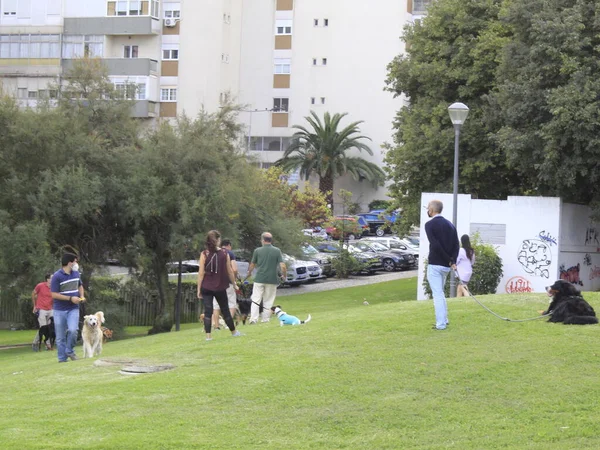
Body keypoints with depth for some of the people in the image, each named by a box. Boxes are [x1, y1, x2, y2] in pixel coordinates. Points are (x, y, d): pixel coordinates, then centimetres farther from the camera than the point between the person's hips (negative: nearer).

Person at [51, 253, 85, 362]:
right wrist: (70, 298, -18)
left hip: (73, 309, 3)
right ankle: (62, 359, 12)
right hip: (60, 310, -3)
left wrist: (81, 296, 6)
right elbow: (54, 295, -15)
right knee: (60, 337, 1)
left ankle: (70, 351, 5)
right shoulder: (57, 276, -13)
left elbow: (80, 286, 26)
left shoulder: (76, 273, 7)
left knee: (73, 330, -18)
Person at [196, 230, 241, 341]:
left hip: (206, 287, -1)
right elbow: (230, 271, 0)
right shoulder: (225, 253, -4)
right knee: (225, 310, 15)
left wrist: (199, 289, -2)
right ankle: (234, 332, 28)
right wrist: (234, 283, 14)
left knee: (208, 311, 1)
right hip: (220, 287, 1)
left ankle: (208, 335, -5)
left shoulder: (204, 254, -7)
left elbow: (201, 273, -8)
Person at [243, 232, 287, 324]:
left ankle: (253, 319, -8)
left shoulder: (257, 251, -1)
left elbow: (252, 265, 9)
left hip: (259, 279, -1)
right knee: (268, 301, 10)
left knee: (255, 299, 2)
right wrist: (284, 276, 10)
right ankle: (265, 319, 9)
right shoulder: (277, 251, -2)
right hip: (272, 280, 1)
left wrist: (249, 274, 28)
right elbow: (283, 266, -8)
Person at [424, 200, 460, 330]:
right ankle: (444, 320, 22)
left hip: (435, 264, -7)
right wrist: (453, 262, -6)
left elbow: (435, 245, -20)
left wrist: (449, 260, -13)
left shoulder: (430, 225, -9)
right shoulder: (450, 224, 11)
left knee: (437, 294, -4)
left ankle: (440, 324, -5)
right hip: (446, 266, 7)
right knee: (440, 293, 20)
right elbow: (456, 245, 2)